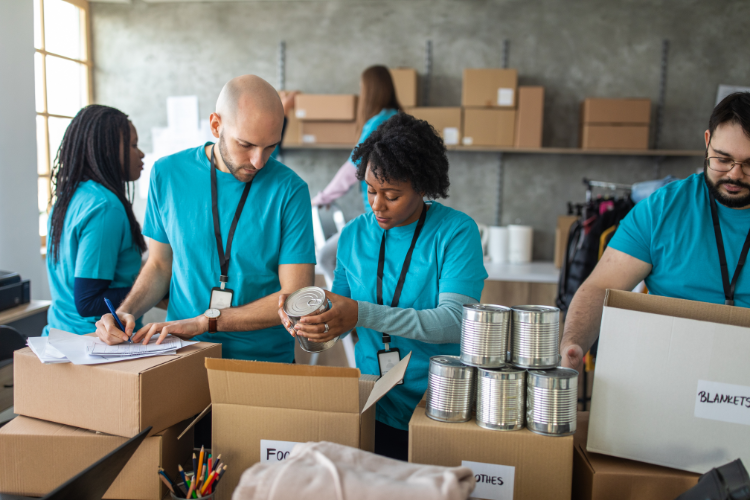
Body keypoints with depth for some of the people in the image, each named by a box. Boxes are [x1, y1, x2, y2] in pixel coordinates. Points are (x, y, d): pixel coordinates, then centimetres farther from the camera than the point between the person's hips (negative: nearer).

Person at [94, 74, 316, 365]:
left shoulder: (289, 189, -8)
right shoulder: (168, 174, 2)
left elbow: (295, 297, -10)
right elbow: (160, 265, 13)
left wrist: (203, 322, -15)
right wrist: (126, 312, -6)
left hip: (264, 360, 0)